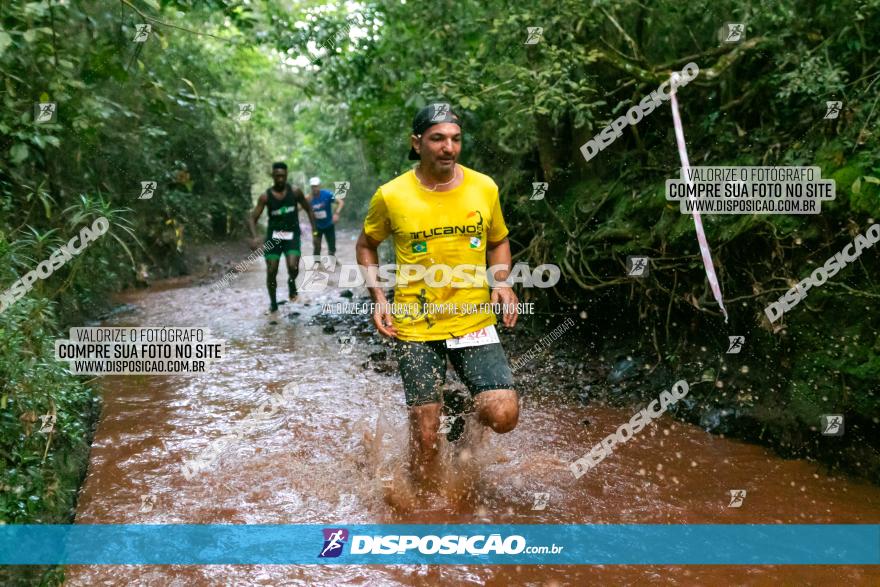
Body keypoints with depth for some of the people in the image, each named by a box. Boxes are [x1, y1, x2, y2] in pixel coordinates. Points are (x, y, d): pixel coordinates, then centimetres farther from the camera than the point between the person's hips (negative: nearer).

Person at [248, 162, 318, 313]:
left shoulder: (295, 192, -4)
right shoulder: (265, 196, -6)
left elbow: (308, 209, 10)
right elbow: (252, 218, -8)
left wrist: (314, 227, -1)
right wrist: (254, 236, -25)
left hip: (292, 235, -1)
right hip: (274, 235, 1)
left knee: (293, 267, -23)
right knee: (271, 272, -1)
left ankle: (291, 281, 13)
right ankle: (273, 302, 19)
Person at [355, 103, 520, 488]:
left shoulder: (484, 188, -1)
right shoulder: (391, 196, -6)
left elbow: (498, 241, 16)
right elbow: (366, 245, 11)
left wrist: (502, 282, -3)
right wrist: (378, 298, -3)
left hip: (474, 322, 2)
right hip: (416, 326, -1)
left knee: (504, 416, -14)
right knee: (425, 439, 1)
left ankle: (464, 416, 23)